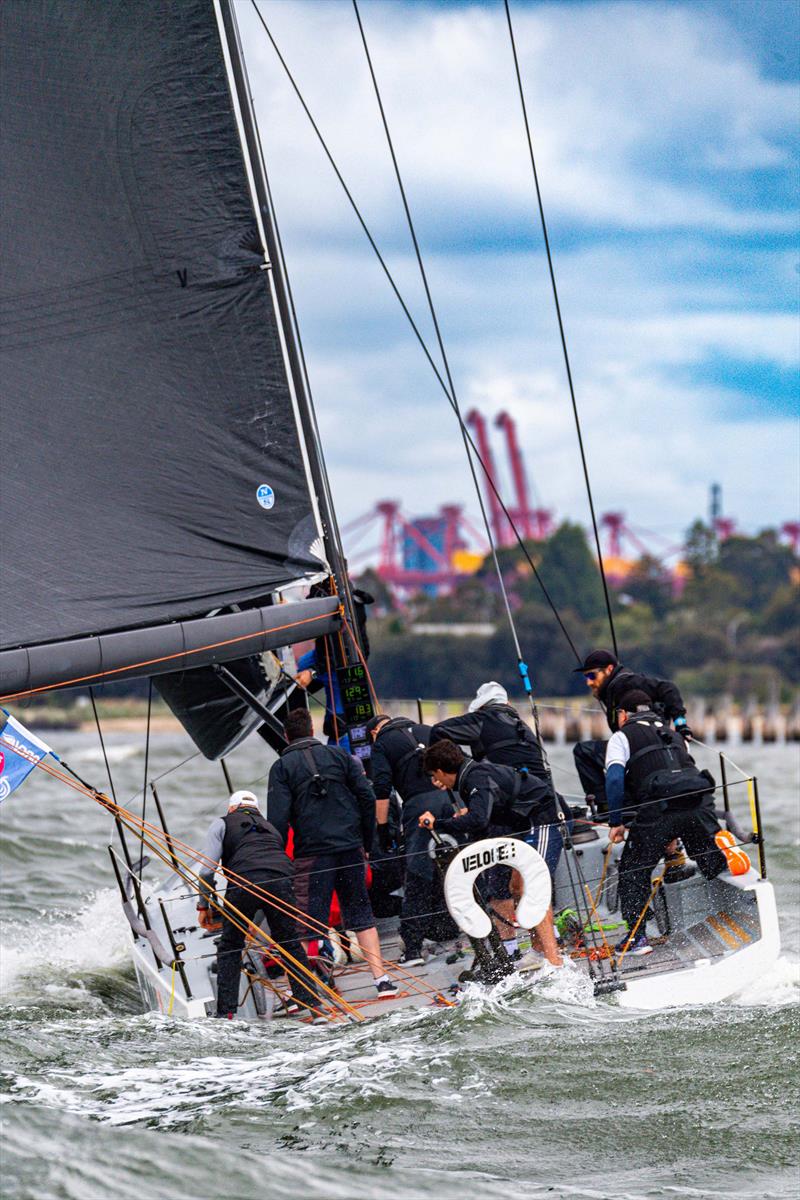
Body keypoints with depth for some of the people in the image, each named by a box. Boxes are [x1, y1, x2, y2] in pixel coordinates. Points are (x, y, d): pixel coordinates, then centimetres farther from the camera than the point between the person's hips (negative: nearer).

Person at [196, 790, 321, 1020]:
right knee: (290, 942, 19)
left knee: (229, 947, 11)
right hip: (281, 879, 3)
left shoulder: (222, 824, 24)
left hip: (244, 882, -3)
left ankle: (225, 1010, 6)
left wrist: (204, 906, 21)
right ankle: (308, 998, 16)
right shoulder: (270, 828, 37)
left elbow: (208, 868, 12)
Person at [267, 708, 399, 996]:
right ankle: (382, 979, 5)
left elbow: (278, 818, -8)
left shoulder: (282, 767, 1)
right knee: (361, 915, 11)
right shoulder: (339, 755, 10)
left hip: (312, 853, -3)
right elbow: (367, 798, 5)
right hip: (351, 848, 3)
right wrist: (366, 843, 13)